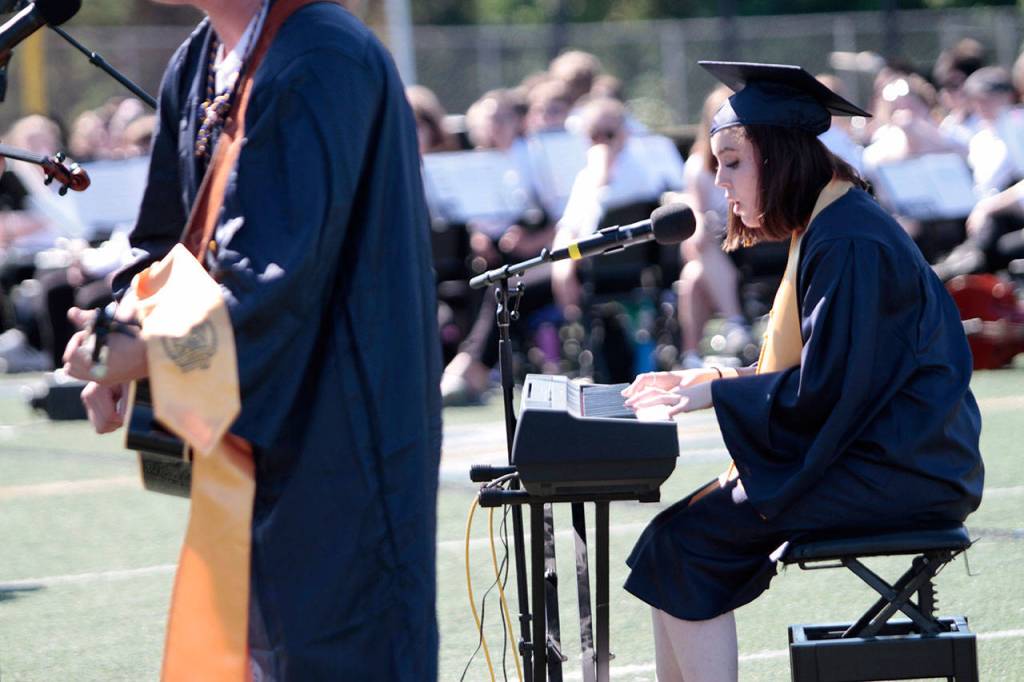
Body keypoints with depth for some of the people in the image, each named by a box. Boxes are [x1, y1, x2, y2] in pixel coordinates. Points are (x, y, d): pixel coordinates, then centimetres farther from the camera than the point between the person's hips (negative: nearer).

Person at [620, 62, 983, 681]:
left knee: (683, 544, -15)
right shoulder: (829, 225, 14)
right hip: (881, 455, 10)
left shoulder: (850, 246, -18)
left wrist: (717, 393, -10)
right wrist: (719, 378, 9)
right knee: (693, 518, 9)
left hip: (894, 476, -10)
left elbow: (826, 388, -21)